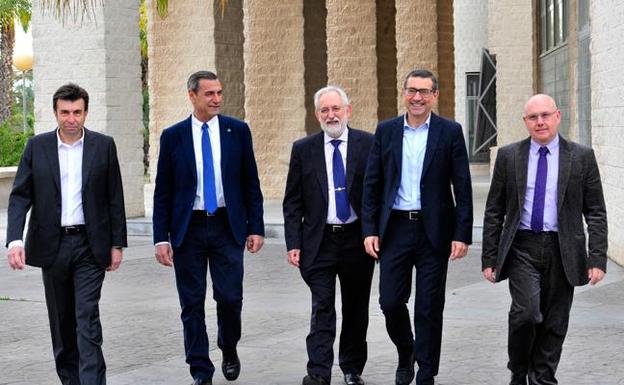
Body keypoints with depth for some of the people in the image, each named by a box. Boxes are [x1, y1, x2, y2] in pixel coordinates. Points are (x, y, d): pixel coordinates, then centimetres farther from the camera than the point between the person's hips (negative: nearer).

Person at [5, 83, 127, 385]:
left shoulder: (103, 146, 1)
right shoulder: (37, 146, 2)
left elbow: (115, 199, 3)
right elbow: (20, 196, 0)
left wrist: (117, 244, 0)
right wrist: (15, 239, -14)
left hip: (90, 245, -2)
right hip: (52, 244, 2)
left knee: (87, 318, -9)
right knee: (61, 321, 11)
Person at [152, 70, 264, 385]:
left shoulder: (238, 131, 3)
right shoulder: (173, 136, 1)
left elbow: (251, 182, 6)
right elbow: (162, 191, 2)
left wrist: (256, 227, 0)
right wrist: (161, 238, -3)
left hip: (227, 226, 0)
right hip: (188, 228, 0)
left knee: (230, 297, -2)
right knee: (192, 304, 3)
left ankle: (229, 350, 27)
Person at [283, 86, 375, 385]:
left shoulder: (369, 144, 0)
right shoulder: (303, 150, 3)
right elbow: (292, 202, 4)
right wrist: (293, 243, -4)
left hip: (358, 240, 1)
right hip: (319, 241, 0)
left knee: (356, 309, 10)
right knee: (322, 308, -5)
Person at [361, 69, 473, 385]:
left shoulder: (450, 132, 1)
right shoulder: (386, 131, 6)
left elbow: (463, 187, -2)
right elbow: (372, 184, 7)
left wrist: (462, 234, -8)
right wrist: (369, 229, -1)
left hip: (434, 230, -2)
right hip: (395, 228, 2)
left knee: (429, 309, 3)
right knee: (390, 302, 2)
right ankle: (405, 353, 30)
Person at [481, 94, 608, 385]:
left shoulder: (582, 157, 2)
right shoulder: (508, 156, 4)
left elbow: (595, 212, 2)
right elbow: (494, 211, 7)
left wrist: (598, 258, -7)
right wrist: (489, 258, 2)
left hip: (562, 251, 1)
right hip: (522, 248, -1)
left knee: (554, 324, 5)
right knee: (526, 312, -16)